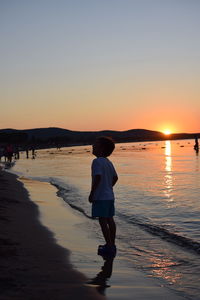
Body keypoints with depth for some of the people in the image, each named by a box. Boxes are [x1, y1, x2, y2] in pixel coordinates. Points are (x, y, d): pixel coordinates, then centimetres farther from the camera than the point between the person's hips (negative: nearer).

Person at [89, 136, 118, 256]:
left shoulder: (97, 162, -15)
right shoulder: (108, 162, 12)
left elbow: (98, 177, -24)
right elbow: (115, 177, 18)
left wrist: (92, 193, -18)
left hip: (100, 197, -9)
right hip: (110, 196, 9)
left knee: (102, 220, -4)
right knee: (110, 219, 12)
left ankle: (109, 246, -2)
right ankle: (112, 244, 20)